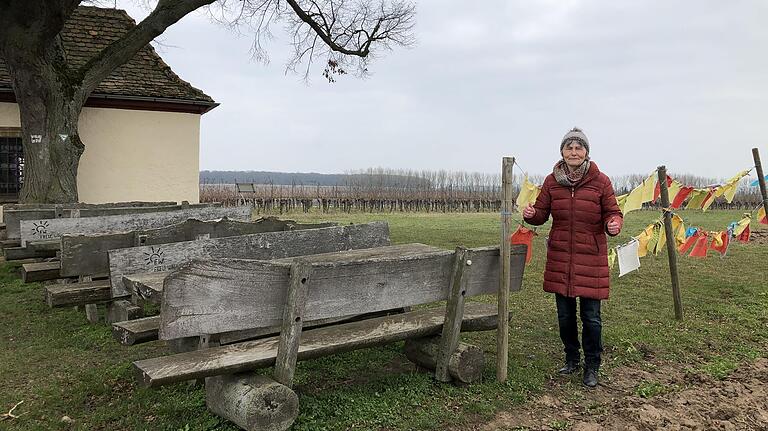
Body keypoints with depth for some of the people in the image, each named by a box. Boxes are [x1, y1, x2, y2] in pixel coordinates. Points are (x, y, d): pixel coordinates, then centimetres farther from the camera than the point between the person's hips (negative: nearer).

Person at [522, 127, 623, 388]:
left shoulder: (600, 181, -5)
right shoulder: (552, 181, 2)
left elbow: (613, 213, 1)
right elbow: (542, 213, 8)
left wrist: (613, 224, -22)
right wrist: (531, 214, -15)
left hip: (591, 257, -3)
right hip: (560, 255, 3)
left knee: (591, 316, 2)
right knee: (565, 314, 13)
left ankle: (592, 367, 21)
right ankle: (571, 359, 33)